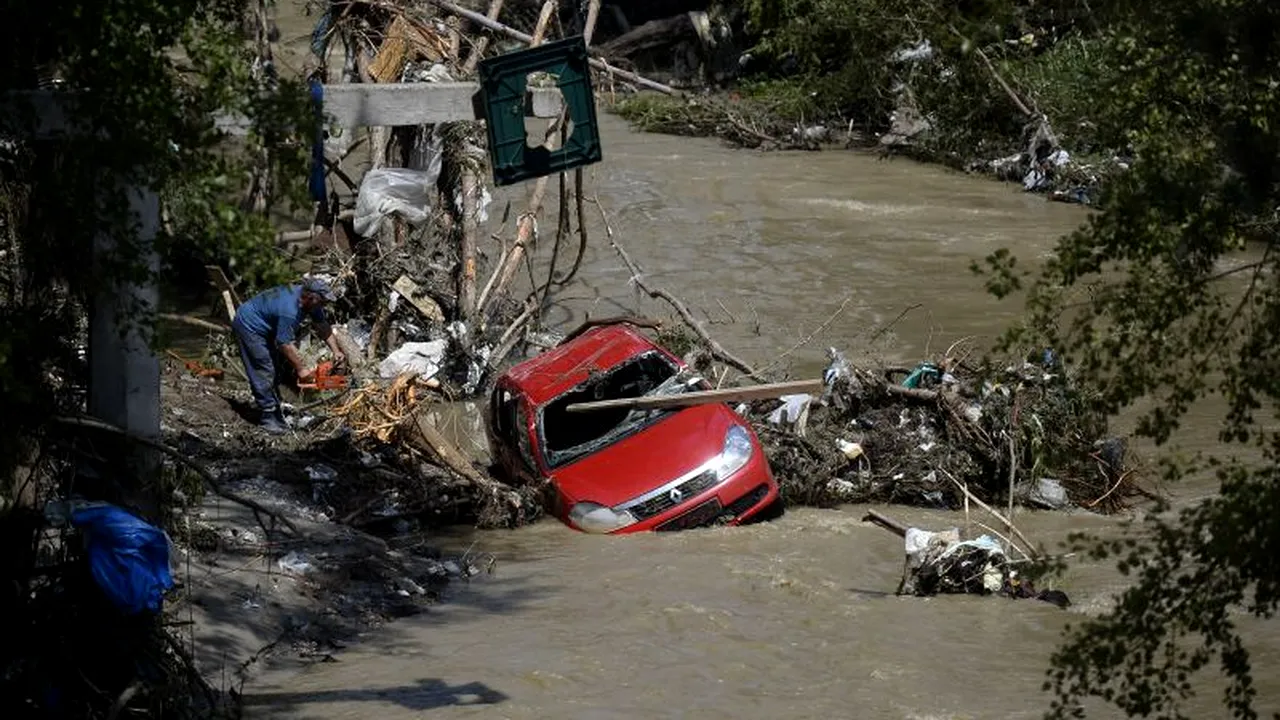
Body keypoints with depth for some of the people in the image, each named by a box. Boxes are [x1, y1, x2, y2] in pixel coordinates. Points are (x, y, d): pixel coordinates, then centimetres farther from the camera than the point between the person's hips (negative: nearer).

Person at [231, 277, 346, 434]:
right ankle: (269, 418, -7)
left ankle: (275, 411, 17)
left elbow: (323, 326, 0)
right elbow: (285, 343, -31)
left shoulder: (307, 298, -10)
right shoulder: (289, 310, -37)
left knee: (276, 369, 10)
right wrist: (301, 368, -23)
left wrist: (335, 351, -6)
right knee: (264, 372, -11)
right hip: (249, 326, -10)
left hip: (264, 327, 10)